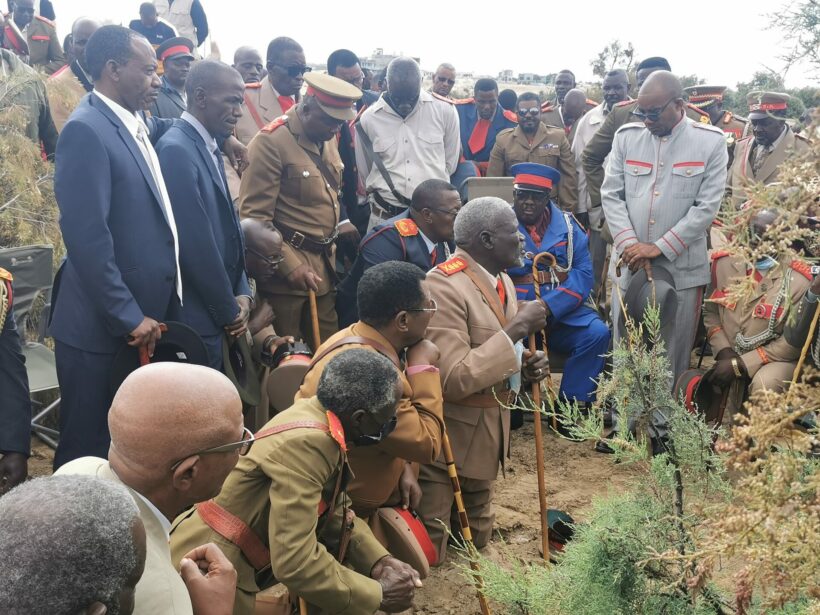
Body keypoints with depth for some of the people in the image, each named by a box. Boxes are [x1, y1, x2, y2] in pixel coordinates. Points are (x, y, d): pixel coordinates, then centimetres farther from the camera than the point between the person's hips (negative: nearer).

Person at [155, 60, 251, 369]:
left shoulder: (211, 148, 11)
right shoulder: (176, 150, -17)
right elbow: (196, 244, -20)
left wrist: (242, 293, 3)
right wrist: (229, 311, -11)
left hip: (218, 312, 9)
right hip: (196, 319, -9)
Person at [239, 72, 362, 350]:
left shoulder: (328, 137, 10)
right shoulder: (271, 142, -14)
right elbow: (255, 216, -16)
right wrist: (291, 266, -17)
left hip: (323, 264, 7)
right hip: (286, 267, -7)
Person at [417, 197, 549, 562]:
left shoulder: (502, 281, 7)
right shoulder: (443, 286, -24)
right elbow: (453, 379, -31)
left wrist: (526, 366, -3)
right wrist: (516, 330, -28)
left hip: (489, 434, 9)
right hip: (449, 439, -9)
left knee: (477, 538, 24)